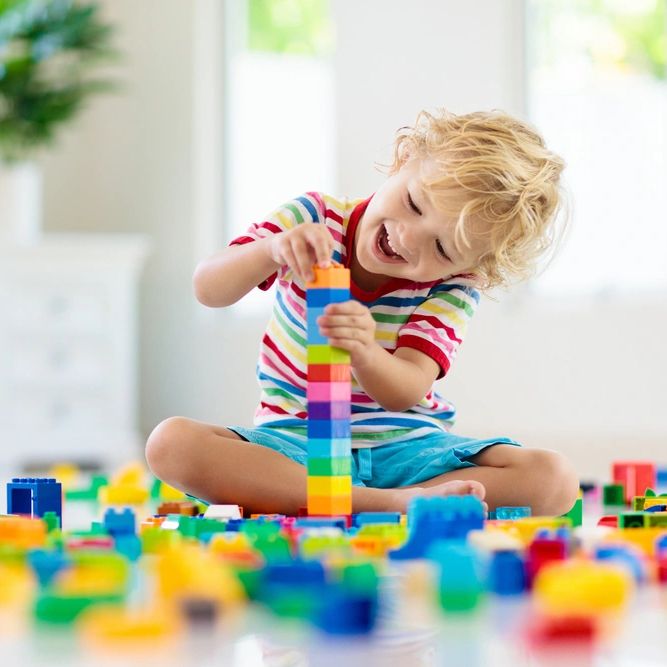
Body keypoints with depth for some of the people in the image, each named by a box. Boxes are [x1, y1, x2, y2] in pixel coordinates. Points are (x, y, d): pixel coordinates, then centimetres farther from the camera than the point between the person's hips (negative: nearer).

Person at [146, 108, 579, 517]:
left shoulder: (454, 288, -8)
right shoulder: (315, 219, -7)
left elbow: (404, 392, -21)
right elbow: (210, 291, -15)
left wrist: (365, 353, -44)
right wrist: (271, 250, -36)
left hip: (406, 449, 0)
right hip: (296, 445, 0)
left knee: (554, 479, -25)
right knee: (171, 442, -30)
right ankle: (392, 503, -34)